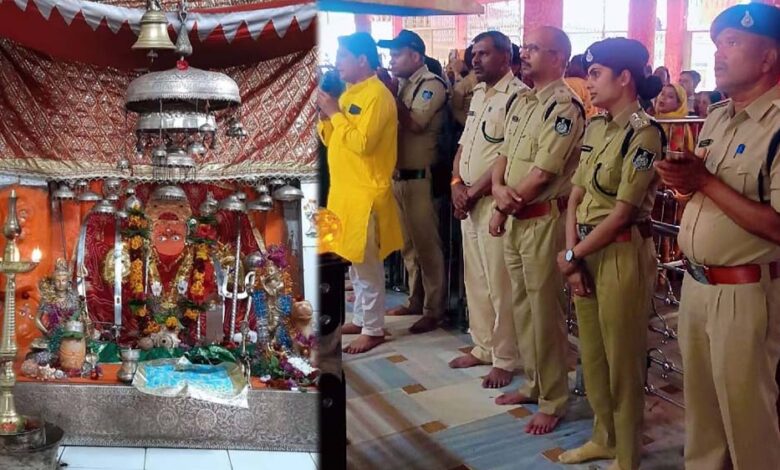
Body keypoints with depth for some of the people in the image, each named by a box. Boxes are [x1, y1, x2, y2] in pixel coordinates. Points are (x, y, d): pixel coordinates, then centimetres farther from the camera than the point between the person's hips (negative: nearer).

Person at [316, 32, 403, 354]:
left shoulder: (378, 95, -14)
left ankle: (373, 330, 8)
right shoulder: (349, 94, 14)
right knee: (353, 262, 16)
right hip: (345, 190, 9)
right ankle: (361, 319, 27)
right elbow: (332, 140, 16)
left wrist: (335, 113, -17)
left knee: (367, 264, -2)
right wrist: (324, 116, -1)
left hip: (366, 193, -9)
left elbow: (363, 143, -23)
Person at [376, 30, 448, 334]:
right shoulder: (403, 85, 14)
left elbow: (415, 123, -21)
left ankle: (433, 310, 7)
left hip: (420, 177, -8)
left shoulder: (432, 84, -9)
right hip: (398, 175, 8)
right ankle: (415, 301, 27)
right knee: (408, 244, 15)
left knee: (426, 244, -1)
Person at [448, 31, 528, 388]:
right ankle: (483, 347, 28)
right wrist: (456, 184, 0)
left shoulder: (518, 96, -12)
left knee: (500, 284, -1)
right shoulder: (478, 95, 16)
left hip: (495, 201, -9)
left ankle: (505, 360, 11)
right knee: (475, 278, 15)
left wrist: (474, 192, -12)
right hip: (467, 200, 9)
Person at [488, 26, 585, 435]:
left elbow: (543, 174, -20)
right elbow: (503, 154, 13)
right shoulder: (521, 103, 13)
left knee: (546, 311, 0)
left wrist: (503, 209, -9)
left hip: (544, 220, -9)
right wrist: (498, 187, -8)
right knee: (522, 306, 16)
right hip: (513, 219, 9)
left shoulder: (565, 107, -15)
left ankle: (553, 401, 13)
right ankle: (533, 383, 31)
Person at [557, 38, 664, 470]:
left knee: (621, 357, 6)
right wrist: (572, 253, -4)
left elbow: (622, 211, -18)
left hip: (621, 254, -7)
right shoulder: (595, 127, 9)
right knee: (591, 351, 17)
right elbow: (576, 194, 7)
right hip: (585, 251, 8)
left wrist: (571, 256, -11)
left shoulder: (644, 133, -15)